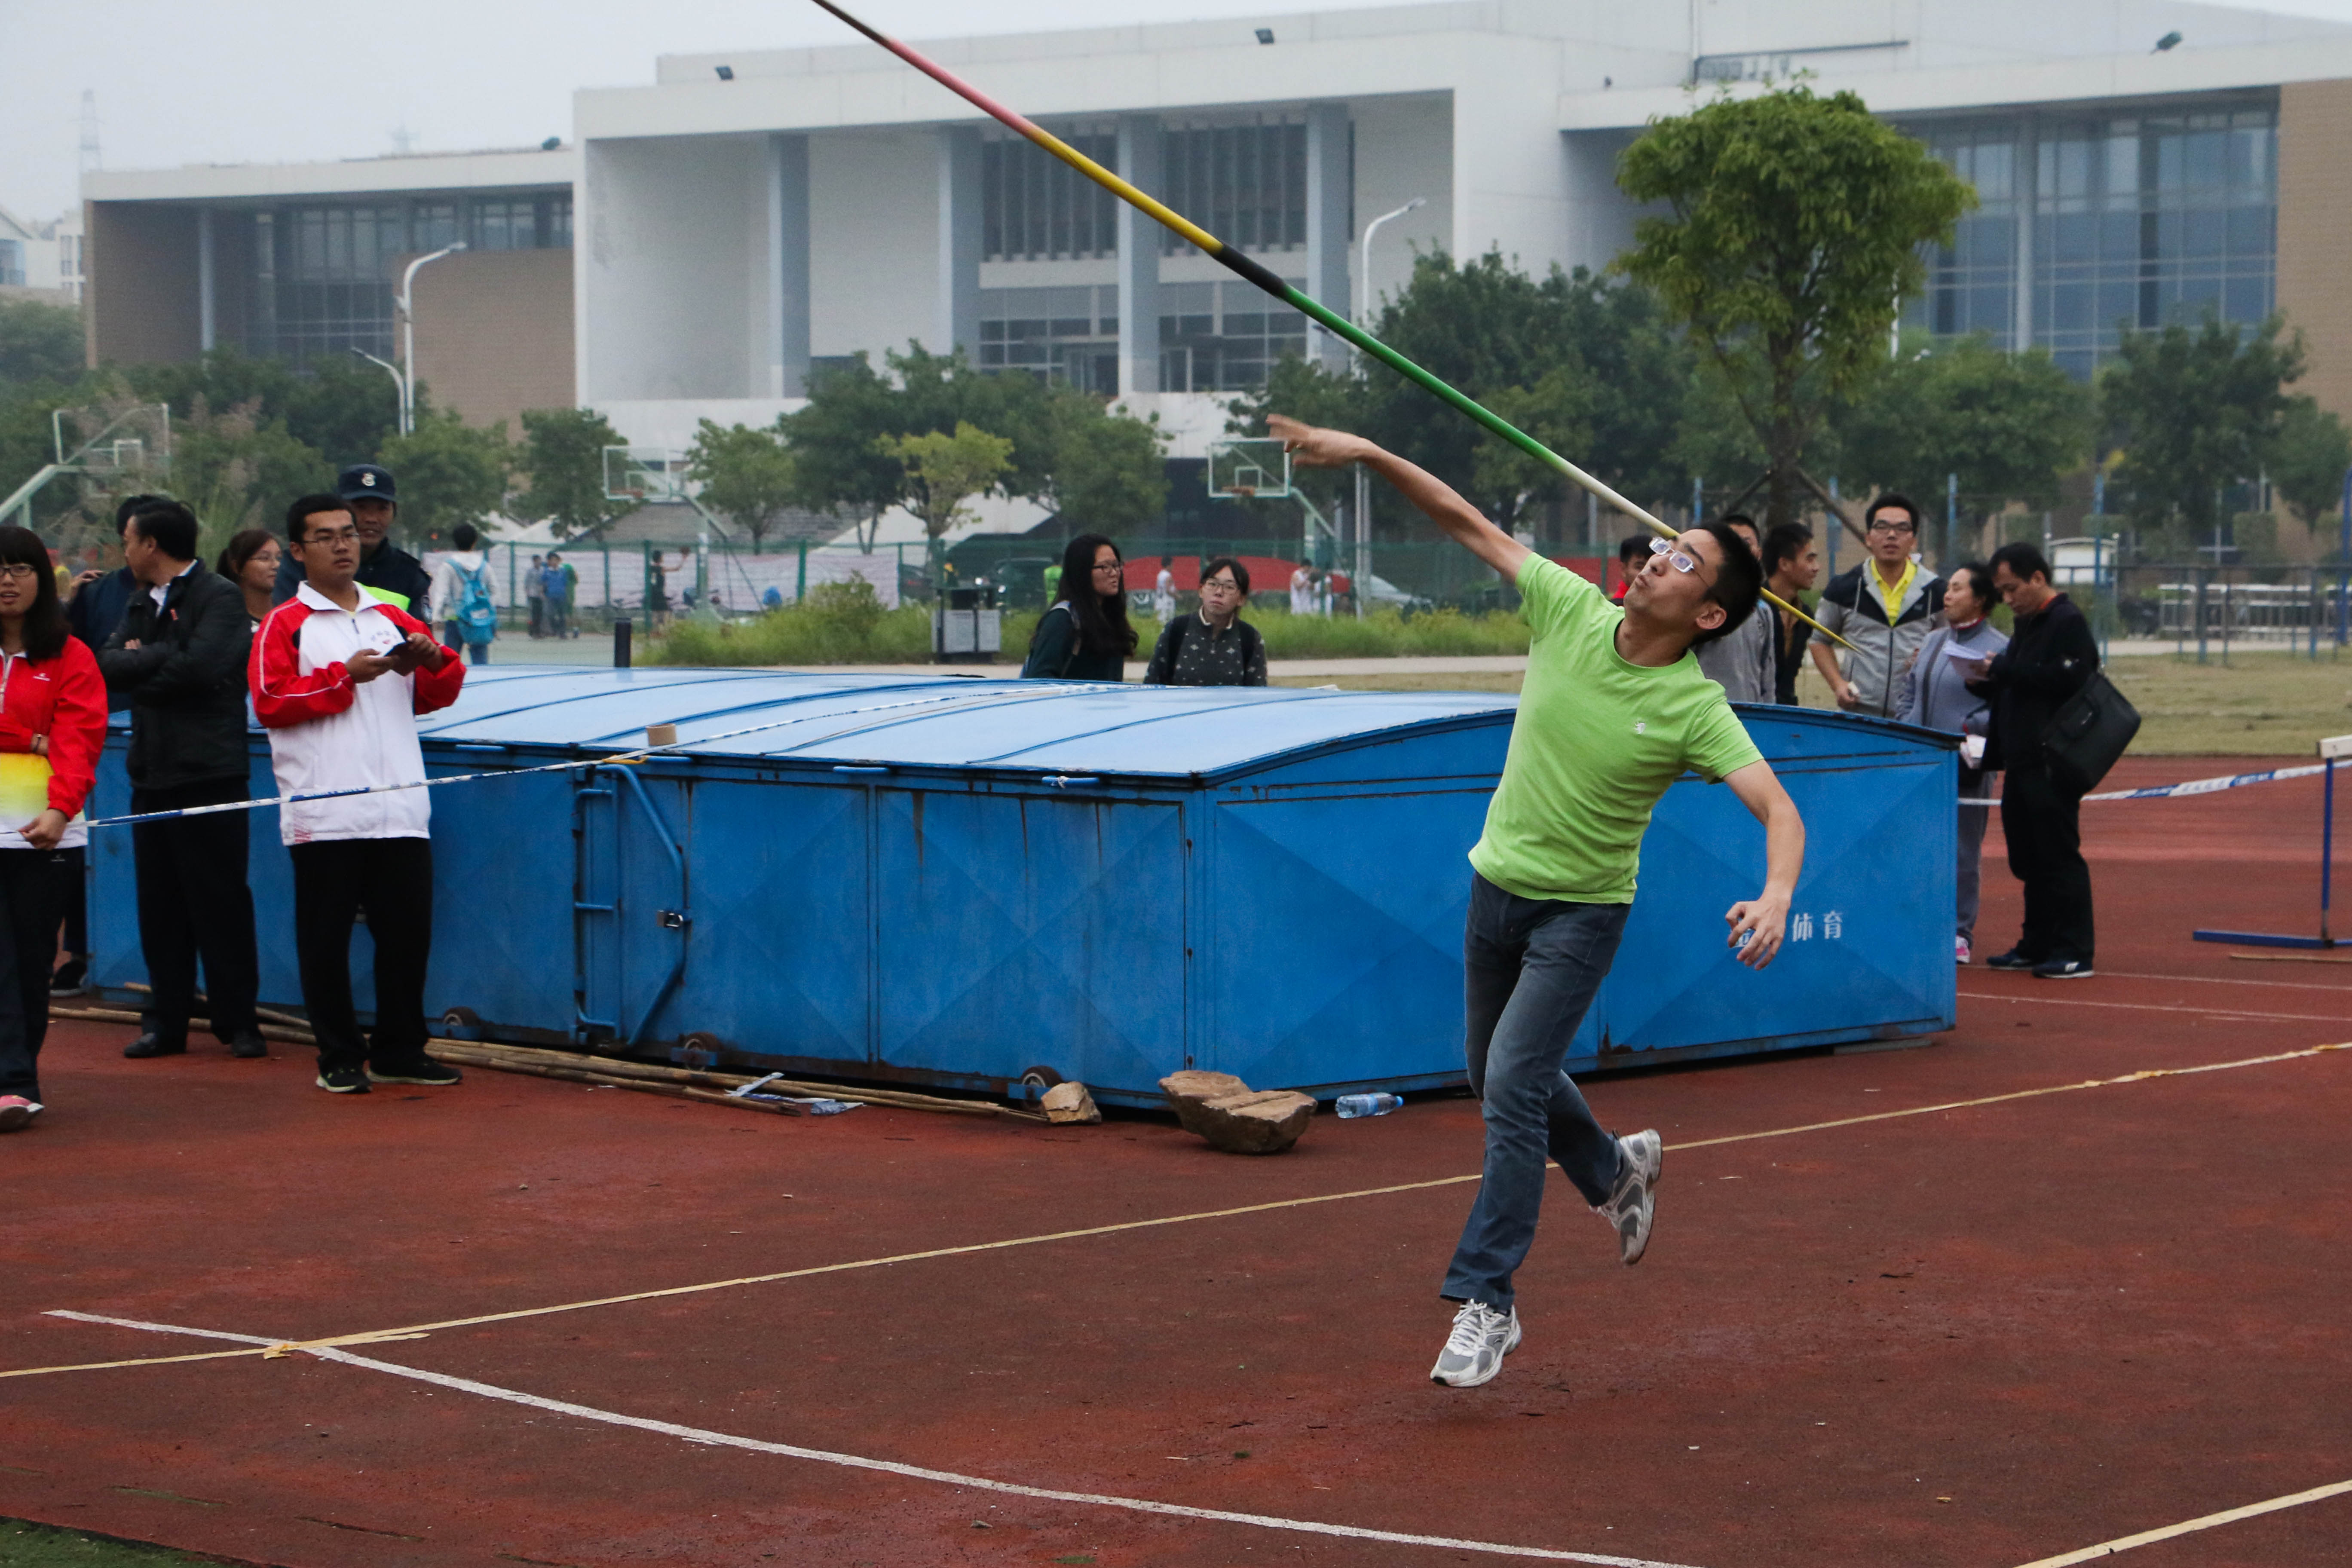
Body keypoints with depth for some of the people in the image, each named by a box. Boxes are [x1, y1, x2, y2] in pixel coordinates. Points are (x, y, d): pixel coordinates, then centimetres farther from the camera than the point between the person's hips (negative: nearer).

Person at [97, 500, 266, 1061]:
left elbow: (202, 667, -20)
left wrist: (140, 664, -7)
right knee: (159, 904, 8)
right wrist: (163, 658, -10)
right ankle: (167, 1021, 13)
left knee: (220, 900, -4)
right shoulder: (142, 604, 18)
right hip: (153, 774, 7)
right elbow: (106, 664, 6)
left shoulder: (220, 597, -6)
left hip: (208, 774, -7)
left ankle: (238, 1021, 2)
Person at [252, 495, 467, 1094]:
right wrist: (345, 676, -12)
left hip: (400, 811, 4)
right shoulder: (285, 624, 4)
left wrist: (436, 661, -4)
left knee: (408, 931, 4)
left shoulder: (392, 617, 17)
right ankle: (340, 1058, 9)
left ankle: (399, 1050, 16)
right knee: (326, 937, 0)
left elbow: (437, 695, 18)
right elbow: (270, 702, -7)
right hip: (323, 814, -4)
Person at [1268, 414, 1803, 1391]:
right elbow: (1470, 525, -6)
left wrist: (1775, 898, -48)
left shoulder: (1695, 711, -21)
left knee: (1514, 1083, -17)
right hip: (1498, 882, 6)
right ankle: (1616, 1171, 47)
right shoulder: (1571, 611, -10)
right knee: (1494, 1073, 20)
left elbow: (1779, 810, -29)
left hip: (1583, 911, -6)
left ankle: (1485, 1300, -10)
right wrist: (1368, 455, -14)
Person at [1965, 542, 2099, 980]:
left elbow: (2067, 680, -23)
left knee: (2059, 854, -9)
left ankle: (2075, 953, -7)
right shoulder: (2025, 625, 20)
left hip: (2052, 766, -10)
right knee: (2028, 858, 12)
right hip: (2022, 761, 10)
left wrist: (2003, 669, -18)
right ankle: (2037, 947, 20)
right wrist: (1985, 682, 5)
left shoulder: (2067, 623, -10)